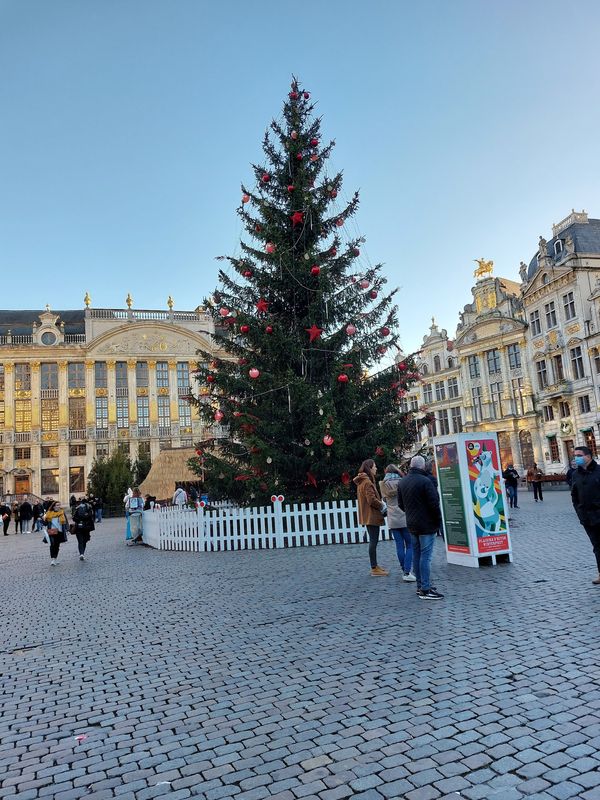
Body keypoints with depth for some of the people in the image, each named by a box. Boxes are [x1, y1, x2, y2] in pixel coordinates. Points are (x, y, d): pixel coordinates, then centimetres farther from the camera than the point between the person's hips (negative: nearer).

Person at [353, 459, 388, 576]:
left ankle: (375, 566, 24)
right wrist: (382, 505, -7)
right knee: (373, 541, -6)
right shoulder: (367, 482, -17)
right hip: (372, 516, -10)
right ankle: (374, 569, -1)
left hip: (368, 516, 10)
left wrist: (380, 502, 8)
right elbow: (372, 500, -23)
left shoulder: (362, 482, 15)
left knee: (373, 541, 16)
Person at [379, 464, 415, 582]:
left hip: (392, 520, 3)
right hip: (405, 518, -3)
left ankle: (404, 570, 14)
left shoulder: (383, 484, 5)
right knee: (409, 545, 1)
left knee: (399, 546, 9)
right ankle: (407, 572, -7)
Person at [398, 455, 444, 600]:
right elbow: (434, 503, -16)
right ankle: (425, 590, -3)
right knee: (426, 556, -5)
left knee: (416, 554, 13)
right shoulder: (425, 481, -17)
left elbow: (401, 504, 14)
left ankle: (420, 586, 21)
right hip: (426, 525, -8)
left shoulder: (402, 482, 8)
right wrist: (438, 520, -3)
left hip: (412, 525, 8)